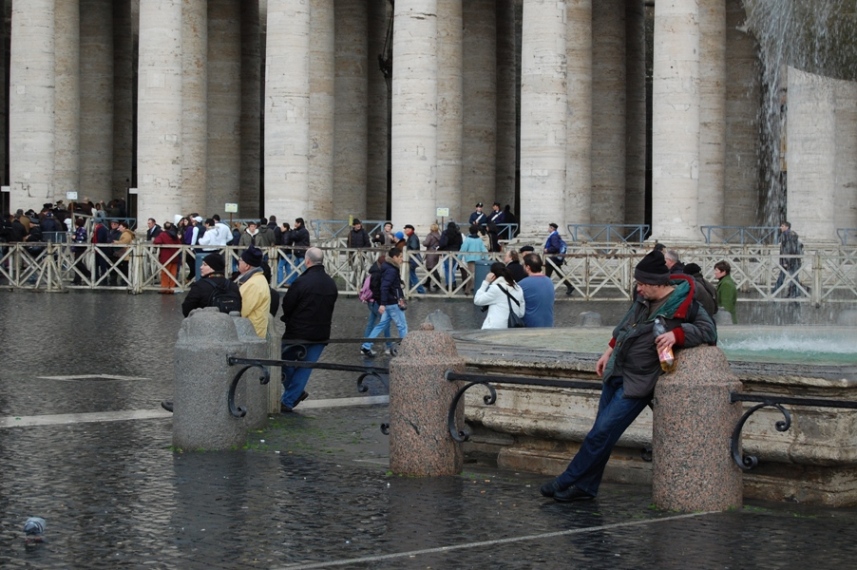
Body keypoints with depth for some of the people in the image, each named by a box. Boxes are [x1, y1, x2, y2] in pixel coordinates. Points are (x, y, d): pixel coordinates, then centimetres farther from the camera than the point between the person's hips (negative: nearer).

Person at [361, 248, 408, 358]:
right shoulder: (391, 270, -19)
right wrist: (382, 304, -31)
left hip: (389, 303, 10)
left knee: (382, 324, 12)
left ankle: (366, 347, 11)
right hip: (393, 303, -10)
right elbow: (384, 287, -27)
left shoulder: (390, 268, 12)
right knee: (402, 326, 2)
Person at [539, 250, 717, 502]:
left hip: (638, 383, -7)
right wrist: (610, 350, 21)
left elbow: (709, 331, -20)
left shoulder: (685, 307, -17)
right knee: (601, 432, 11)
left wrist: (677, 334, -32)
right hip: (616, 373, 8)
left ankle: (568, 481, 4)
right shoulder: (644, 298, 5)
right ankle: (585, 487, 18)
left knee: (601, 434, -8)